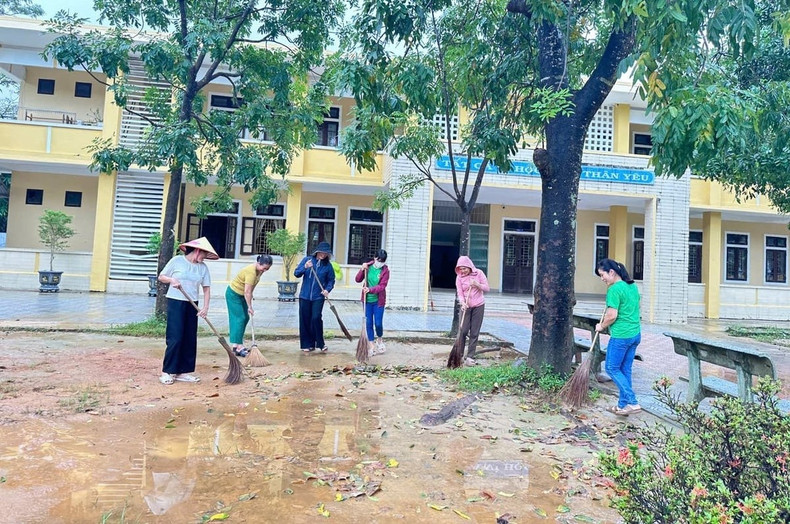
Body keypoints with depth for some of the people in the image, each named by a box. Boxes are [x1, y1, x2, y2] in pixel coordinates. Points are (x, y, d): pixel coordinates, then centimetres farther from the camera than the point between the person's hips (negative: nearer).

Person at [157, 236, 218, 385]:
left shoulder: (203, 267, 4)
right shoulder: (176, 261, -5)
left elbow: (206, 289, 4)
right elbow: (161, 277, 5)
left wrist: (205, 307, -7)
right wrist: (171, 279, -16)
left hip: (192, 306, 5)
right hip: (175, 302, -5)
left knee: (190, 340, 6)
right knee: (175, 339, -7)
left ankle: (183, 372, 15)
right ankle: (167, 372, 3)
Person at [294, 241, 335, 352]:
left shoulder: (327, 265, 0)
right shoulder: (307, 260, -1)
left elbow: (331, 280, 10)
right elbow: (296, 273, -3)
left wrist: (327, 289, -8)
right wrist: (305, 267, -20)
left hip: (318, 297, -1)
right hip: (304, 296, 1)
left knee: (316, 318, -13)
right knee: (305, 320, 5)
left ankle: (320, 342, 4)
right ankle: (307, 344, 17)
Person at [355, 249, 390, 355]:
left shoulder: (385, 270, -8)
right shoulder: (368, 266, 1)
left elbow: (382, 286, -16)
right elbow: (358, 279, 1)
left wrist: (370, 290, -31)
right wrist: (362, 270, -16)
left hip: (378, 301, -2)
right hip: (367, 300, 3)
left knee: (378, 323, -2)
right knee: (368, 323, 6)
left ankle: (379, 339, 28)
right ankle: (371, 345, 18)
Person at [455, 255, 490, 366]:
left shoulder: (479, 273, -5)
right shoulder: (459, 277, -5)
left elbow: (487, 288, -3)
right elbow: (460, 293, -9)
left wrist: (477, 284, -21)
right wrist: (462, 303, -27)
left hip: (478, 306, 0)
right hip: (466, 306, 0)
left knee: (474, 333, 2)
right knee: (463, 331, -5)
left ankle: (470, 357, 8)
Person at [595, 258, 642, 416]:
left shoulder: (614, 289, -17)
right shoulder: (632, 286, 10)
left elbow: (612, 316, -19)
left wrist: (601, 326, -2)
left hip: (621, 336, -9)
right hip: (636, 334, 9)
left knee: (612, 368, 4)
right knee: (625, 370, 14)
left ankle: (632, 403, -1)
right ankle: (623, 405, 21)